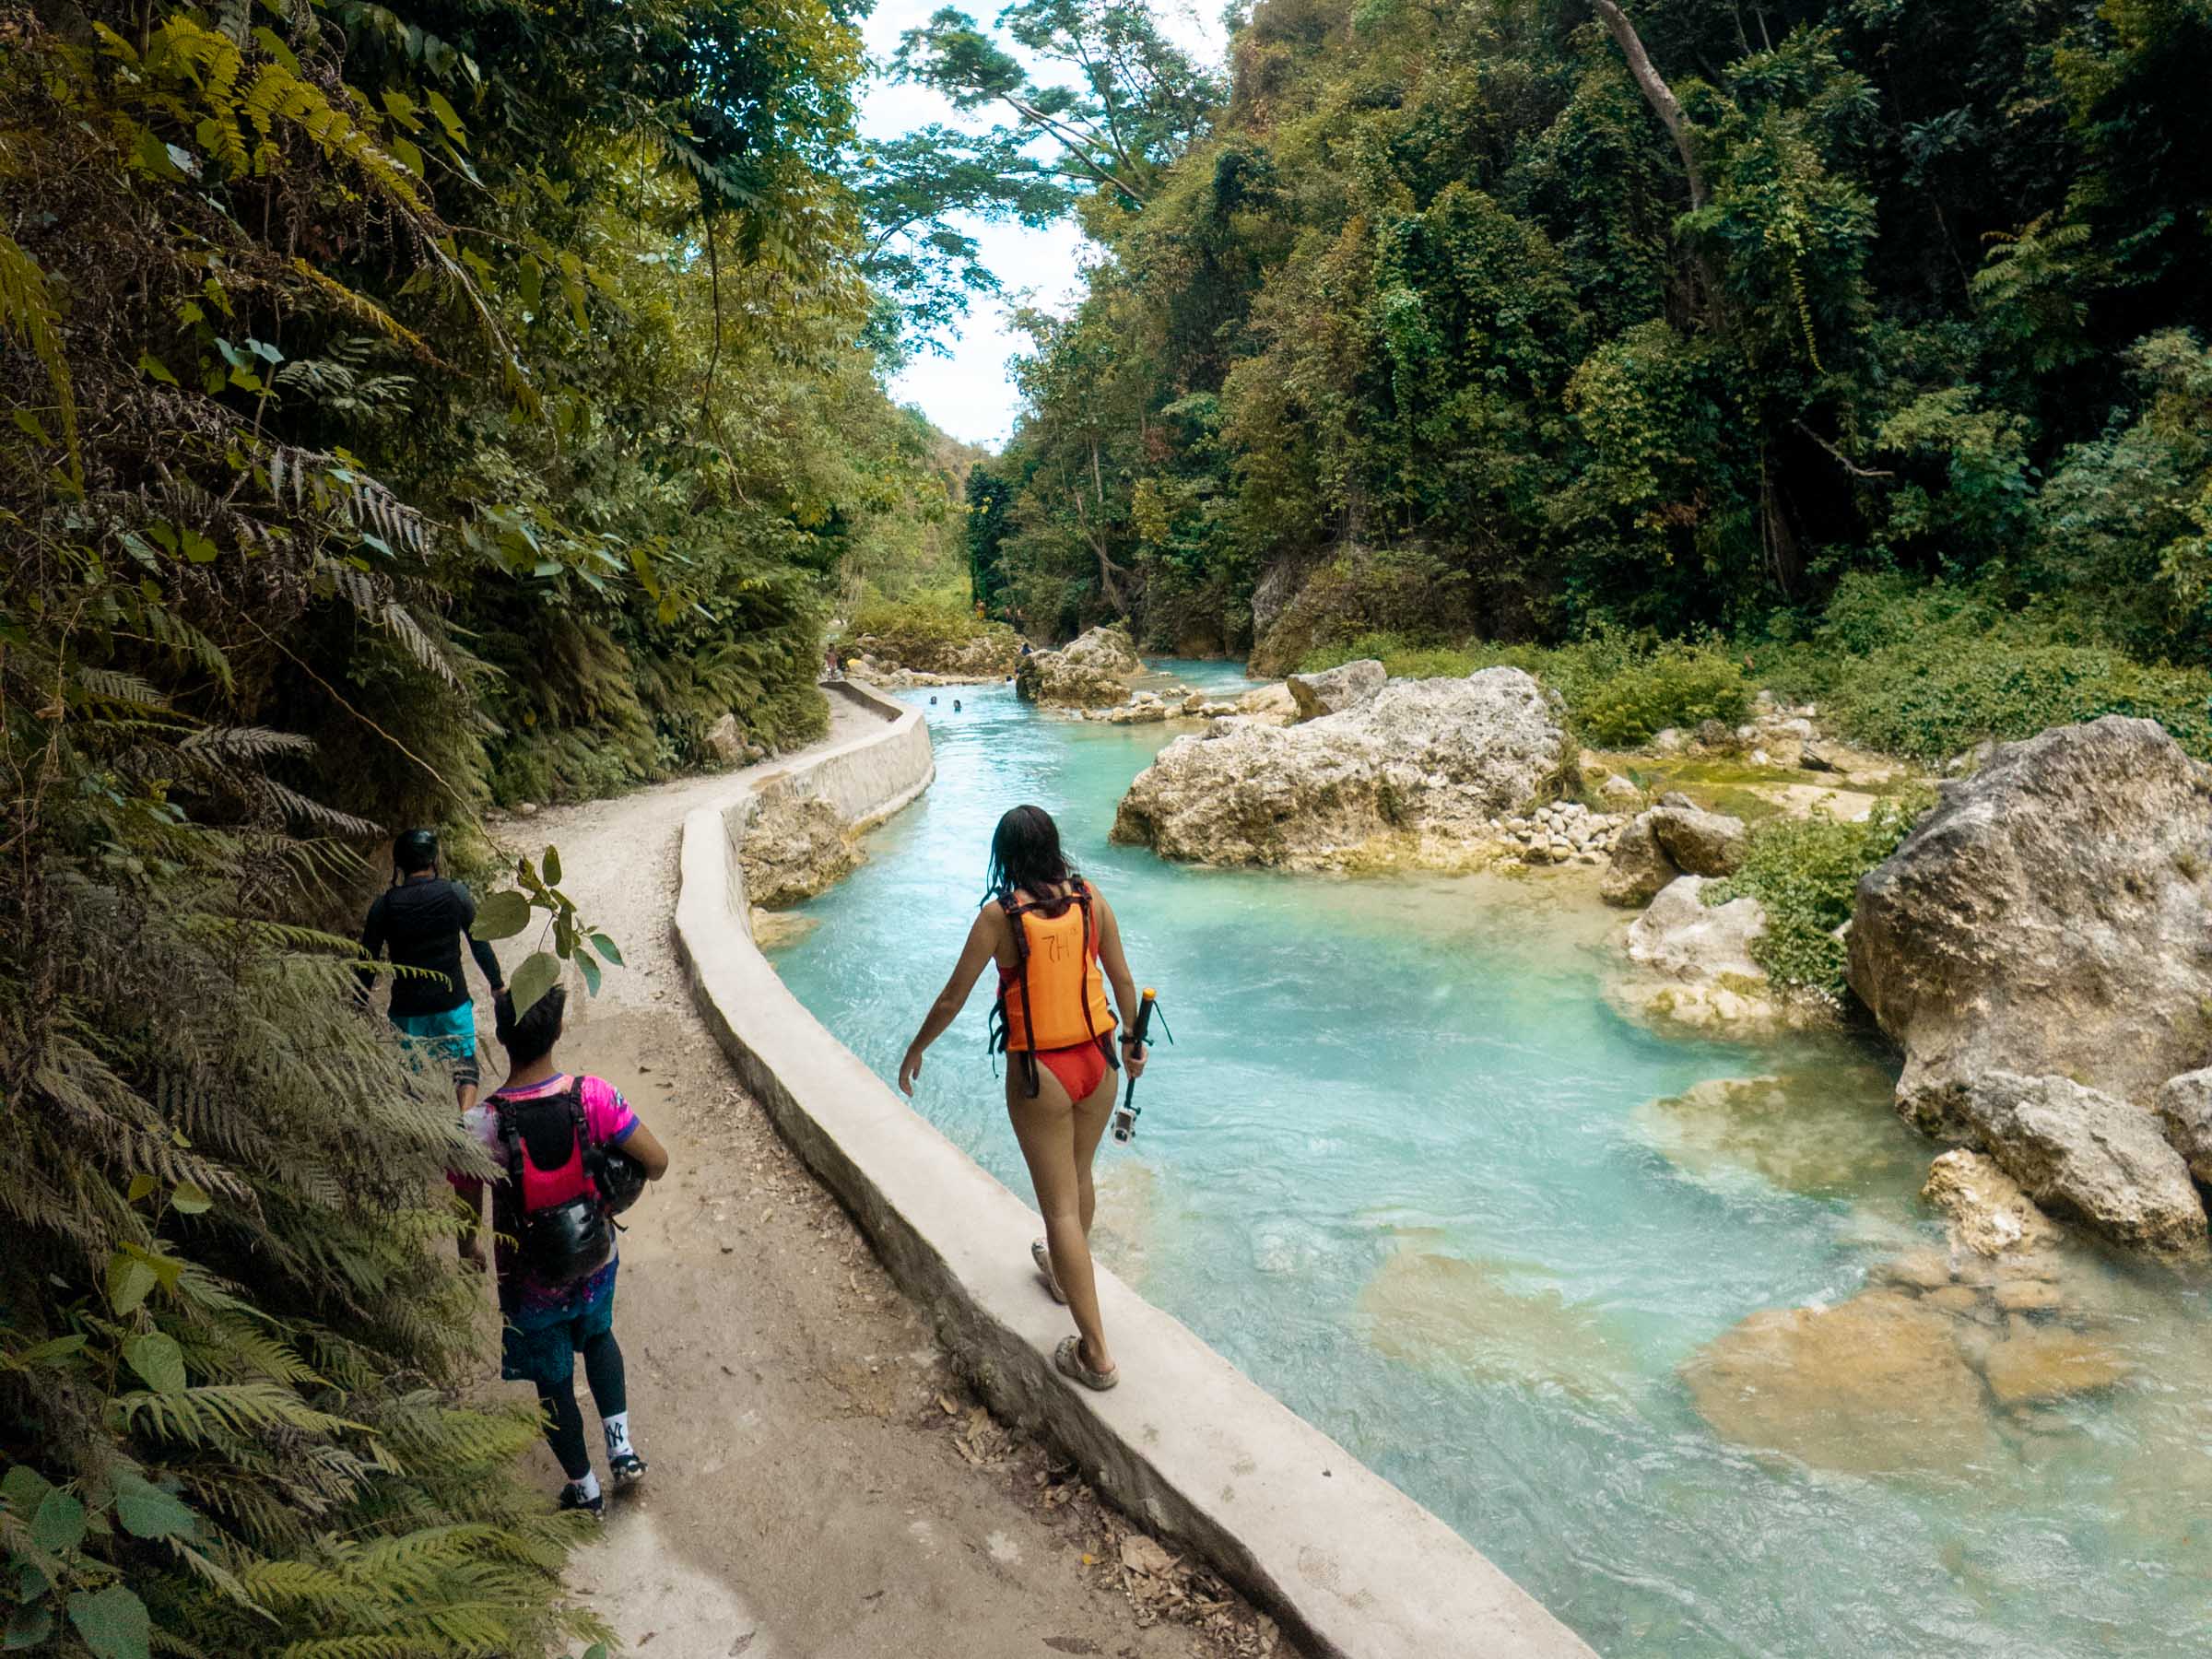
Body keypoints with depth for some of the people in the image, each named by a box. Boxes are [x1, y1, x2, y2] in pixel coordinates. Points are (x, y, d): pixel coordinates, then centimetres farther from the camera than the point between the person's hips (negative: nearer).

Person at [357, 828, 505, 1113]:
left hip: (406, 1007, 0)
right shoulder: (455, 894, -9)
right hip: (452, 1002, 0)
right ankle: (467, 1113, -8)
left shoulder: (384, 905, -7)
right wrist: (497, 984, 10)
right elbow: (480, 944, -2)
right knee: (463, 1063, 14)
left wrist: (361, 1004, 9)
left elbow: (368, 960, -2)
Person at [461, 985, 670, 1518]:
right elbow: (657, 1161, -19)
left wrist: (468, 1248, 11)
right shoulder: (593, 1096, -25)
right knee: (598, 1334, 34)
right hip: (595, 1261, 2)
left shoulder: (479, 1126, -28)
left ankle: (584, 1488, 40)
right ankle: (621, 1443, 30)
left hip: (530, 1279, -2)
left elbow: (467, 1207, -12)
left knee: (554, 1383, 22)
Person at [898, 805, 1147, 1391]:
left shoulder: (1000, 914, -14)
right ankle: (1063, 1272, 53)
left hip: (1038, 1074, -5)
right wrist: (1131, 1041, 22)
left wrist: (914, 1051, 9)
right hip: (1096, 1062, 5)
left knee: (1060, 1205, 4)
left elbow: (952, 999, -7)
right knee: (1079, 1178, 27)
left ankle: (1096, 1353, 7)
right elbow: (1123, 978, 6)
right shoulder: (1090, 899, -4)